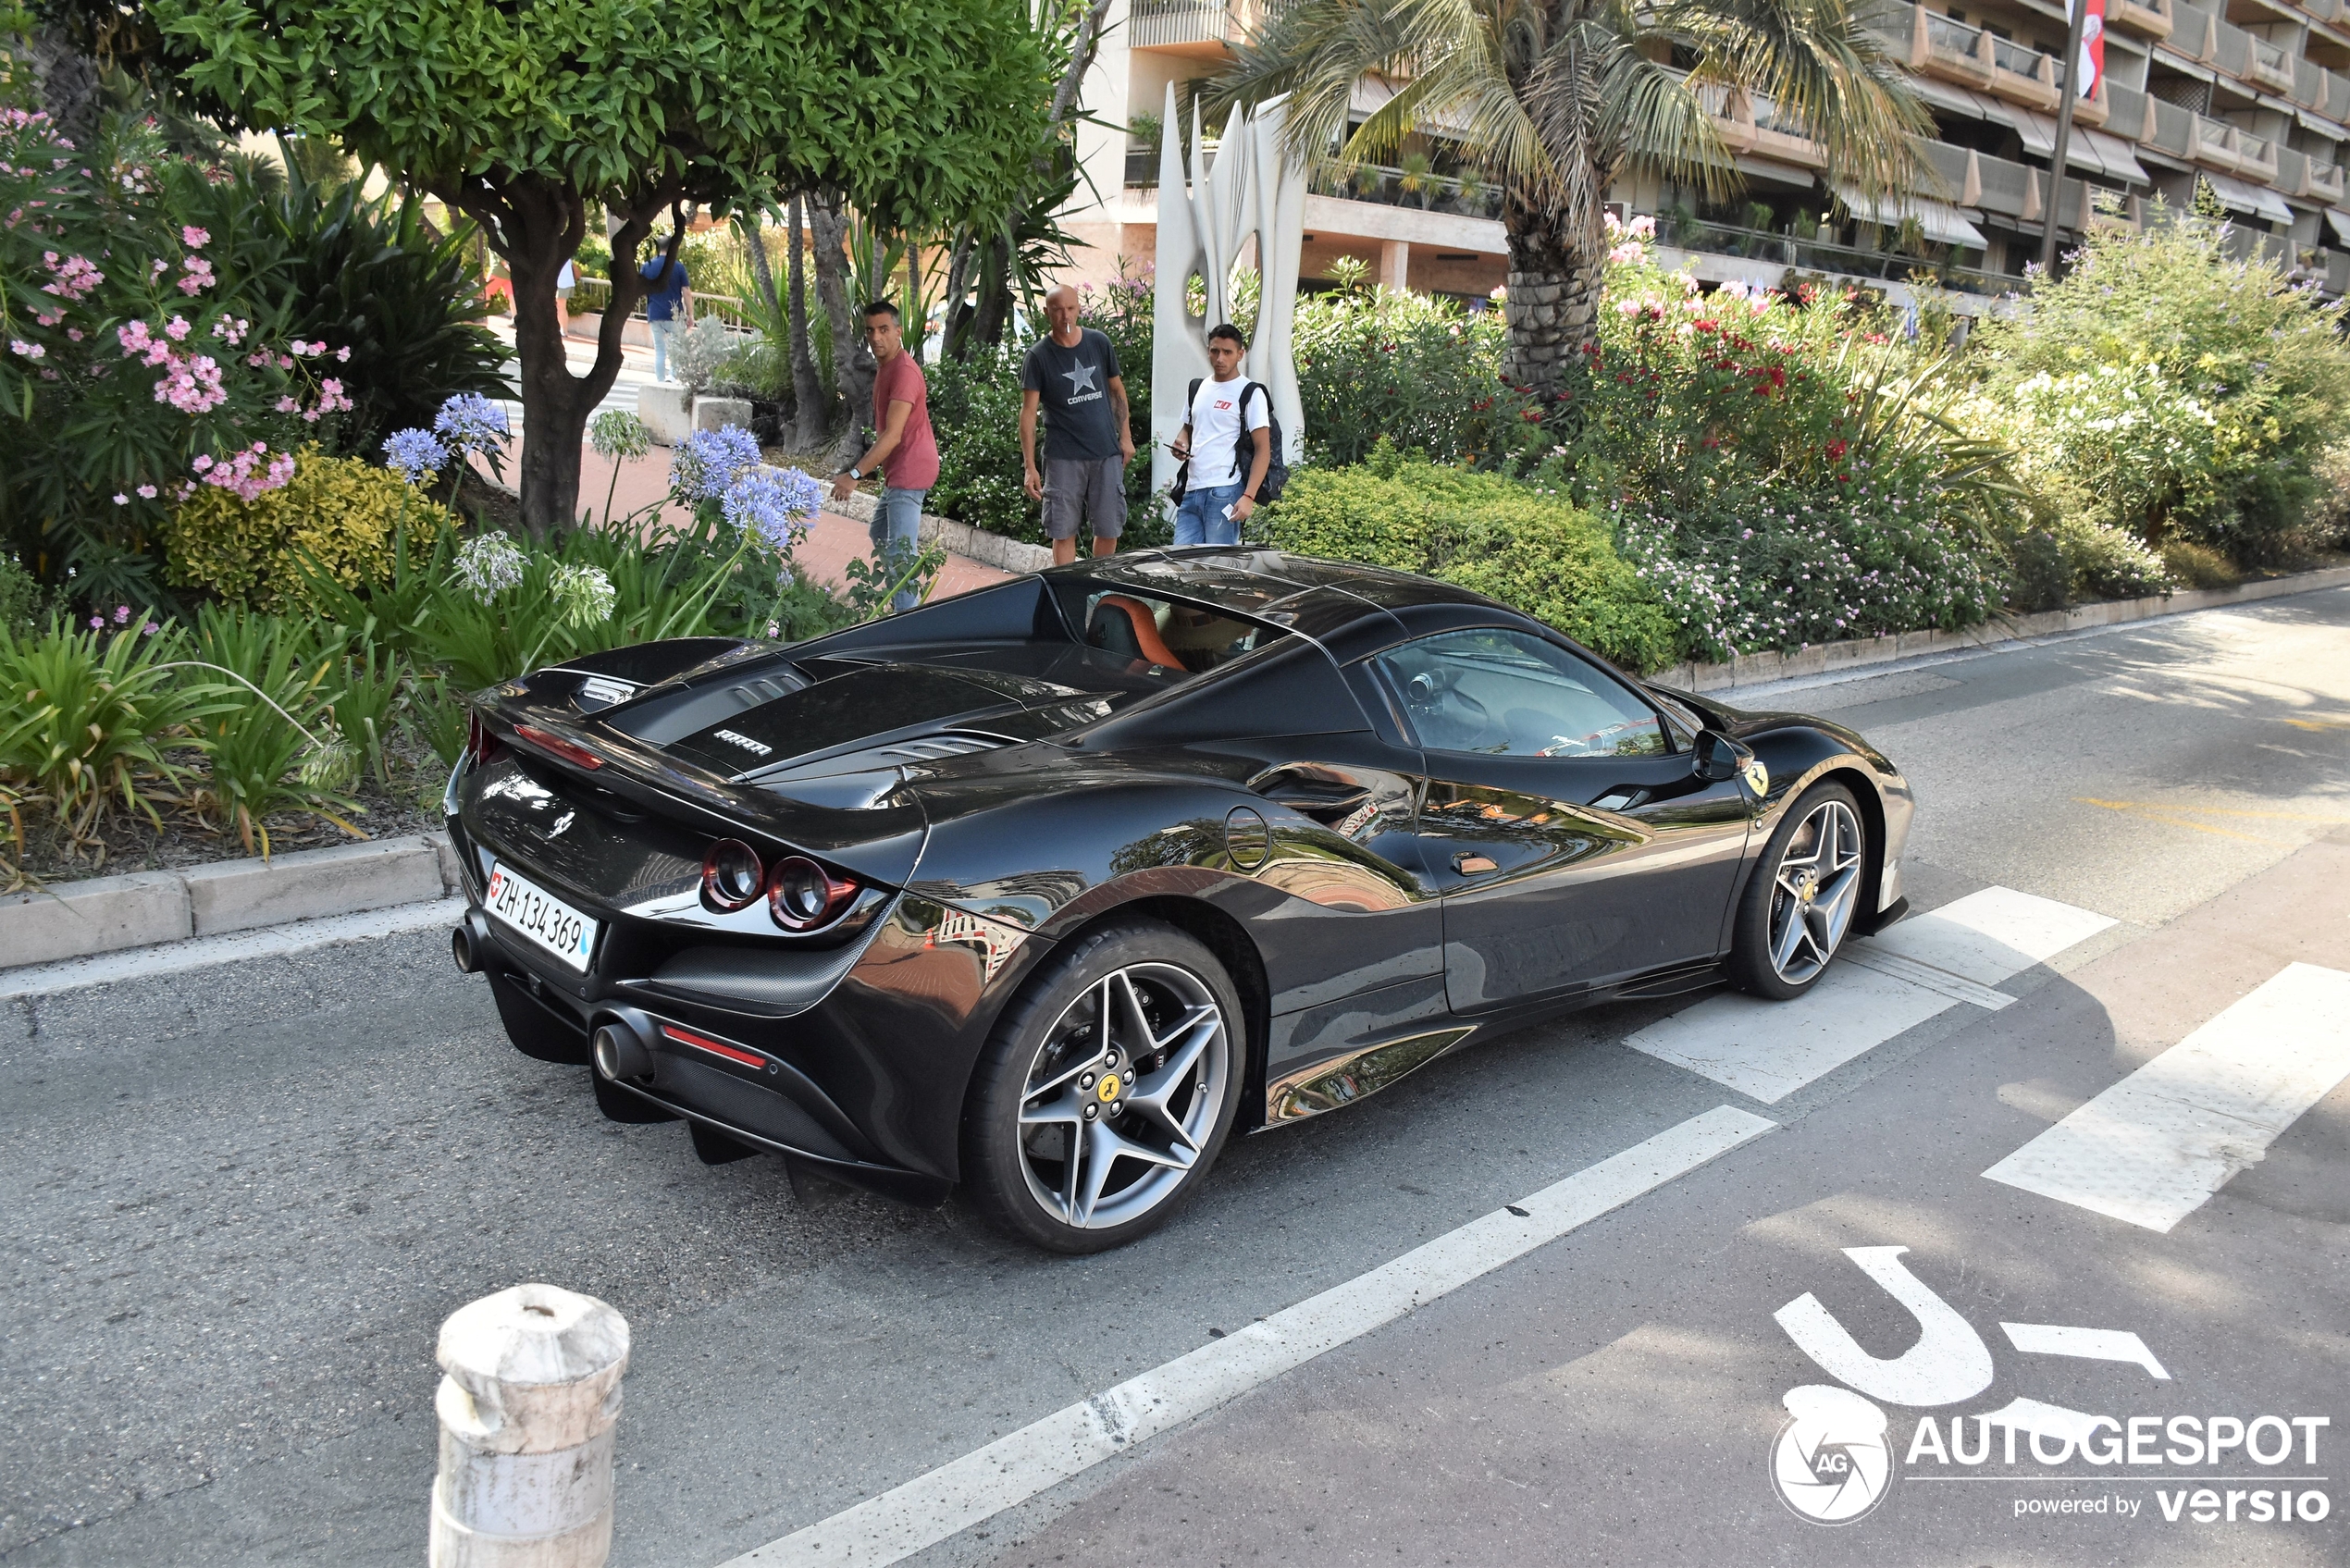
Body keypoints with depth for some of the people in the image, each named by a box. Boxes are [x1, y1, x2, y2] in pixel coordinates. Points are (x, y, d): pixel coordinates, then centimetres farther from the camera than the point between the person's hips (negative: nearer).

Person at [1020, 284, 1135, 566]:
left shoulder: (1100, 344, 5)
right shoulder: (1038, 356, -4)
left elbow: (1117, 390, 17)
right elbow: (1028, 412, -5)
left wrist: (1126, 436, 9)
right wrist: (1030, 467, -11)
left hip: (1107, 453, 3)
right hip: (1063, 456, -2)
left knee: (1109, 530, 5)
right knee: (1064, 532, 0)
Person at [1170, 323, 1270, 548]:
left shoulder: (1250, 393, -2)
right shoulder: (1198, 388, 17)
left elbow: (1263, 450, -6)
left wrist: (1248, 497, -17)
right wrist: (1181, 443, 6)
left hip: (1224, 493, -6)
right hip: (1192, 490, 6)